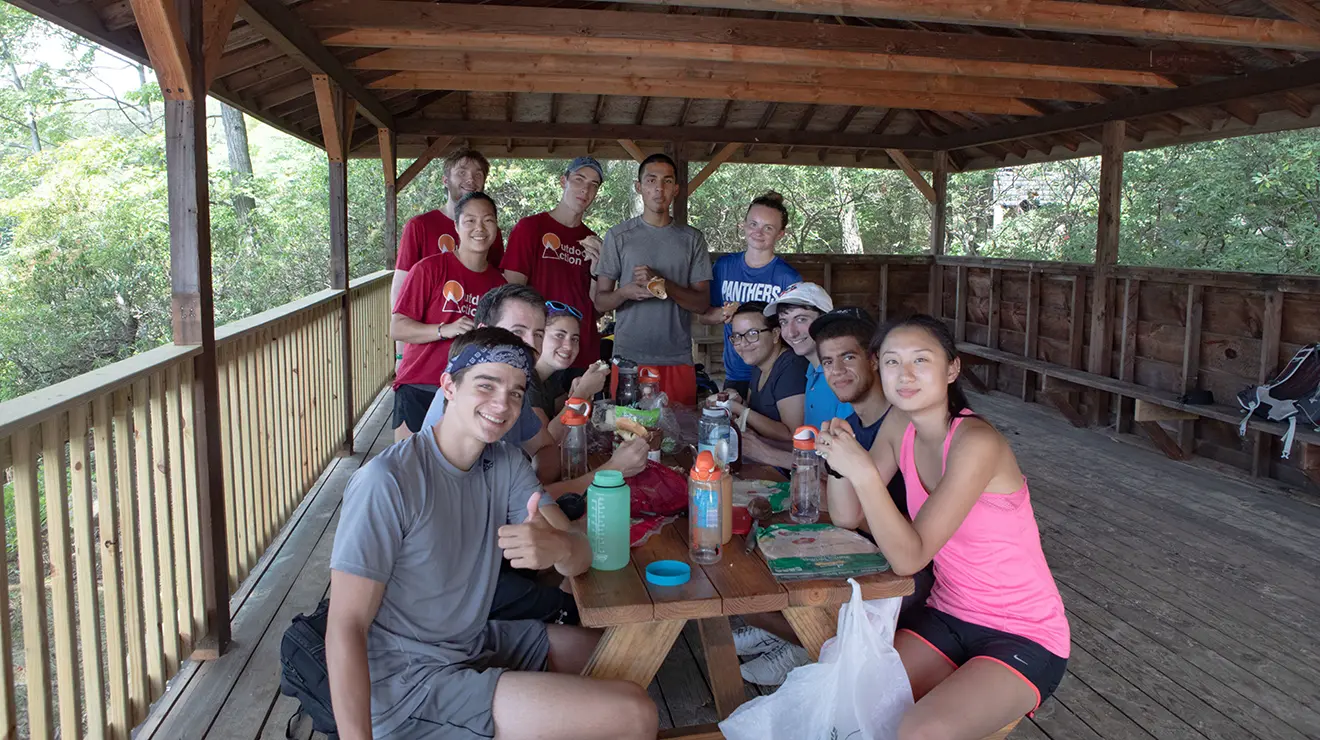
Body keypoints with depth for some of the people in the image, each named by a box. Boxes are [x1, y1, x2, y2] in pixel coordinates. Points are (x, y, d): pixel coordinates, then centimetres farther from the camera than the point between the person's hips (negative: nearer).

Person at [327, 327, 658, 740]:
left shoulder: (506, 464, 2)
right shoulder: (387, 482, -21)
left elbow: (581, 558, -6)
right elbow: (345, 627, -21)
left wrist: (559, 547, -29)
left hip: (475, 643, 8)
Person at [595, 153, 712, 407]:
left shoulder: (692, 239, 8)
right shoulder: (618, 236, 5)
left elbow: (702, 304, 2)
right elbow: (600, 302, 4)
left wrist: (664, 285, -14)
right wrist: (626, 293, -18)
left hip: (678, 360, 1)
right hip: (628, 358, -1)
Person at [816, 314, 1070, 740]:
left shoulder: (975, 443, -25)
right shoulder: (900, 426, -3)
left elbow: (909, 558, -27)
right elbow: (848, 518, -1)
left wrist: (863, 471, -36)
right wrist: (840, 454, -18)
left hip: (1023, 639, -6)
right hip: (948, 617, 6)